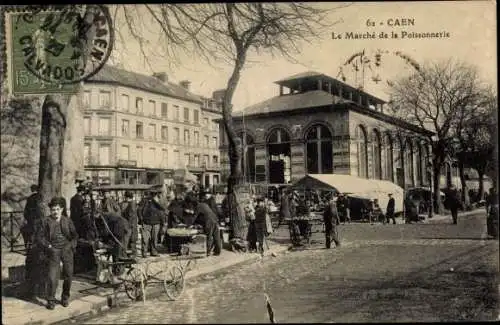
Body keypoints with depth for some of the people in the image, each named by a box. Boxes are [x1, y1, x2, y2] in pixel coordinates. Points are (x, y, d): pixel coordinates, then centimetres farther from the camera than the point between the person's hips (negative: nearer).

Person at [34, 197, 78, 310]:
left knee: (68, 275, 2)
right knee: (52, 277, -8)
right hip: (54, 251, -2)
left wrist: (72, 245, 1)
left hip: (67, 249, 2)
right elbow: (39, 237, 5)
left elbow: (75, 236, 16)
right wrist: (47, 245, -6)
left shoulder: (68, 221, 12)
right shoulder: (45, 221, 5)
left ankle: (65, 297, 21)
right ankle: (50, 300, 8)